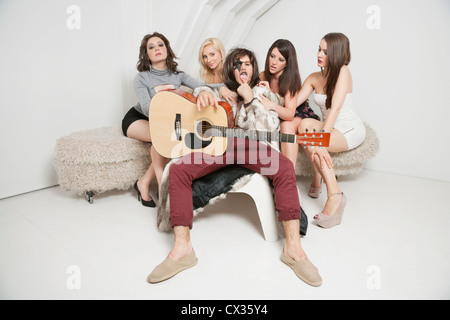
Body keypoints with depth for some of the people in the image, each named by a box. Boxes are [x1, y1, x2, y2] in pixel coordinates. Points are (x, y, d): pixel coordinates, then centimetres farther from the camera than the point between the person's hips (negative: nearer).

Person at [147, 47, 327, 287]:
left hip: (250, 145, -1)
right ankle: (182, 248, -26)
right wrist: (203, 93, -9)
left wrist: (249, 99, -10)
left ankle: (293, 247, -30)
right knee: (178, 170, -25)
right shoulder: (222, 90, 21)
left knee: (285, 168, -32)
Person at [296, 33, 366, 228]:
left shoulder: (343, 72, -14)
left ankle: (335, 195, -28)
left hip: (351, 130, -6)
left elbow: (335, 108, -27)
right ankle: (317, 180, -13)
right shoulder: (314, 78, 5)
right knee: (306, 124, -25)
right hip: (331, 129, 6)